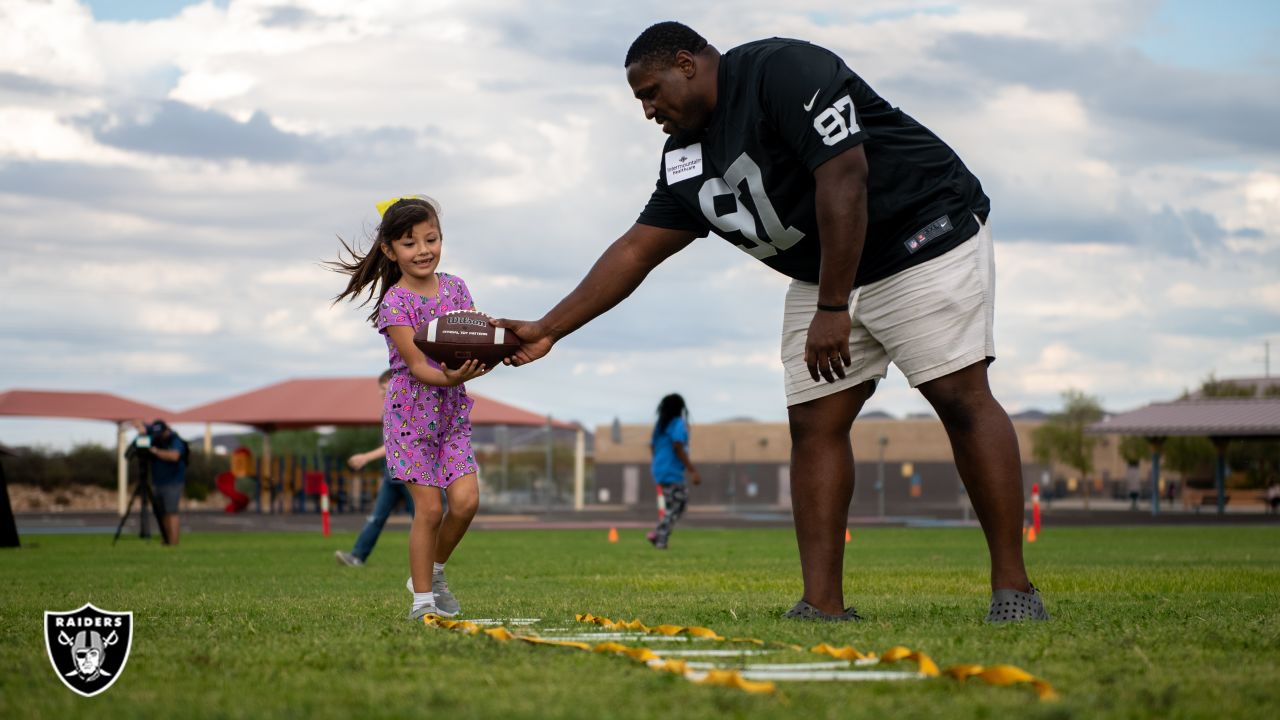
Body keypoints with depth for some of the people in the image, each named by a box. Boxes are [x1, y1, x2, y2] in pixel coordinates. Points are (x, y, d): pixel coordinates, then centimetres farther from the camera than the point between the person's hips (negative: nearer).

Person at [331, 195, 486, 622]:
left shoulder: (455, 288, 5)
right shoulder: (394, 302, -11)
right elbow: (415, 365, -19)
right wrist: (448, 378, -38)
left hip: (452, 412, 4)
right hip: (411, 413, -4)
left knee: (466, 499, -7)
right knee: (429, 507, -7)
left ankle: (432, 570, 17)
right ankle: (423, 598, 4)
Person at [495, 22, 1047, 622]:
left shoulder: (785, 71, -20)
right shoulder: (686, 160, 7)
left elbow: (843, 180, -26)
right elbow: (636, 251, 10)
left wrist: (833, 309, -27)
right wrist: (548, 330, 5)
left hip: (925, 234, -9)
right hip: (822, 271, 9)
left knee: (962, 398, -14)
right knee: (814, 421, -2)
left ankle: (1012, 589, -14)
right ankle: (822, 606, -5)